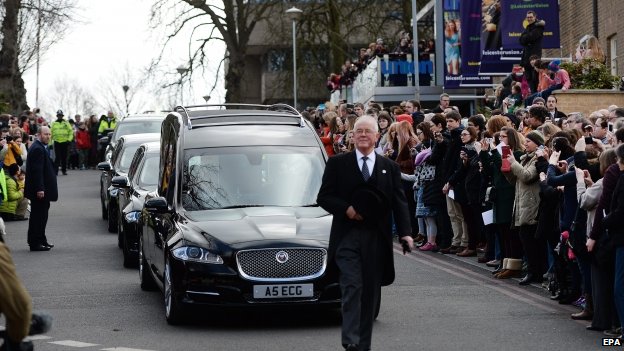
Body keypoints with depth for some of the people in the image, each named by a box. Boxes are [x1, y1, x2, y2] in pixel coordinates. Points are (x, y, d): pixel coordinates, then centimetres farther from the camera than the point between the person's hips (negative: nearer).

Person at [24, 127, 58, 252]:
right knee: (38, 216, -6)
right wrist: (39, 189, -26)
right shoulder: (38, 149, -18)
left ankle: (41, 240, 25)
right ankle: (35, 243, -2)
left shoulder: (41, 147, 15)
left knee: (41, 215, 16)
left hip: (42, 189, 11)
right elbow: (37, 170, -23)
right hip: (39, 189, -11)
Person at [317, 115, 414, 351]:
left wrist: (405, 232, -8)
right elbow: (324, 197, 3)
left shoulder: (389, 168, 11)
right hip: (347, 236, -2)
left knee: (371, 292, 6)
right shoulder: (338, 164, 6)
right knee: (352, 287, -13)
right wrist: (346, 209, -14)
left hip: (376, 239, 2)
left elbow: (399, 202, 5)